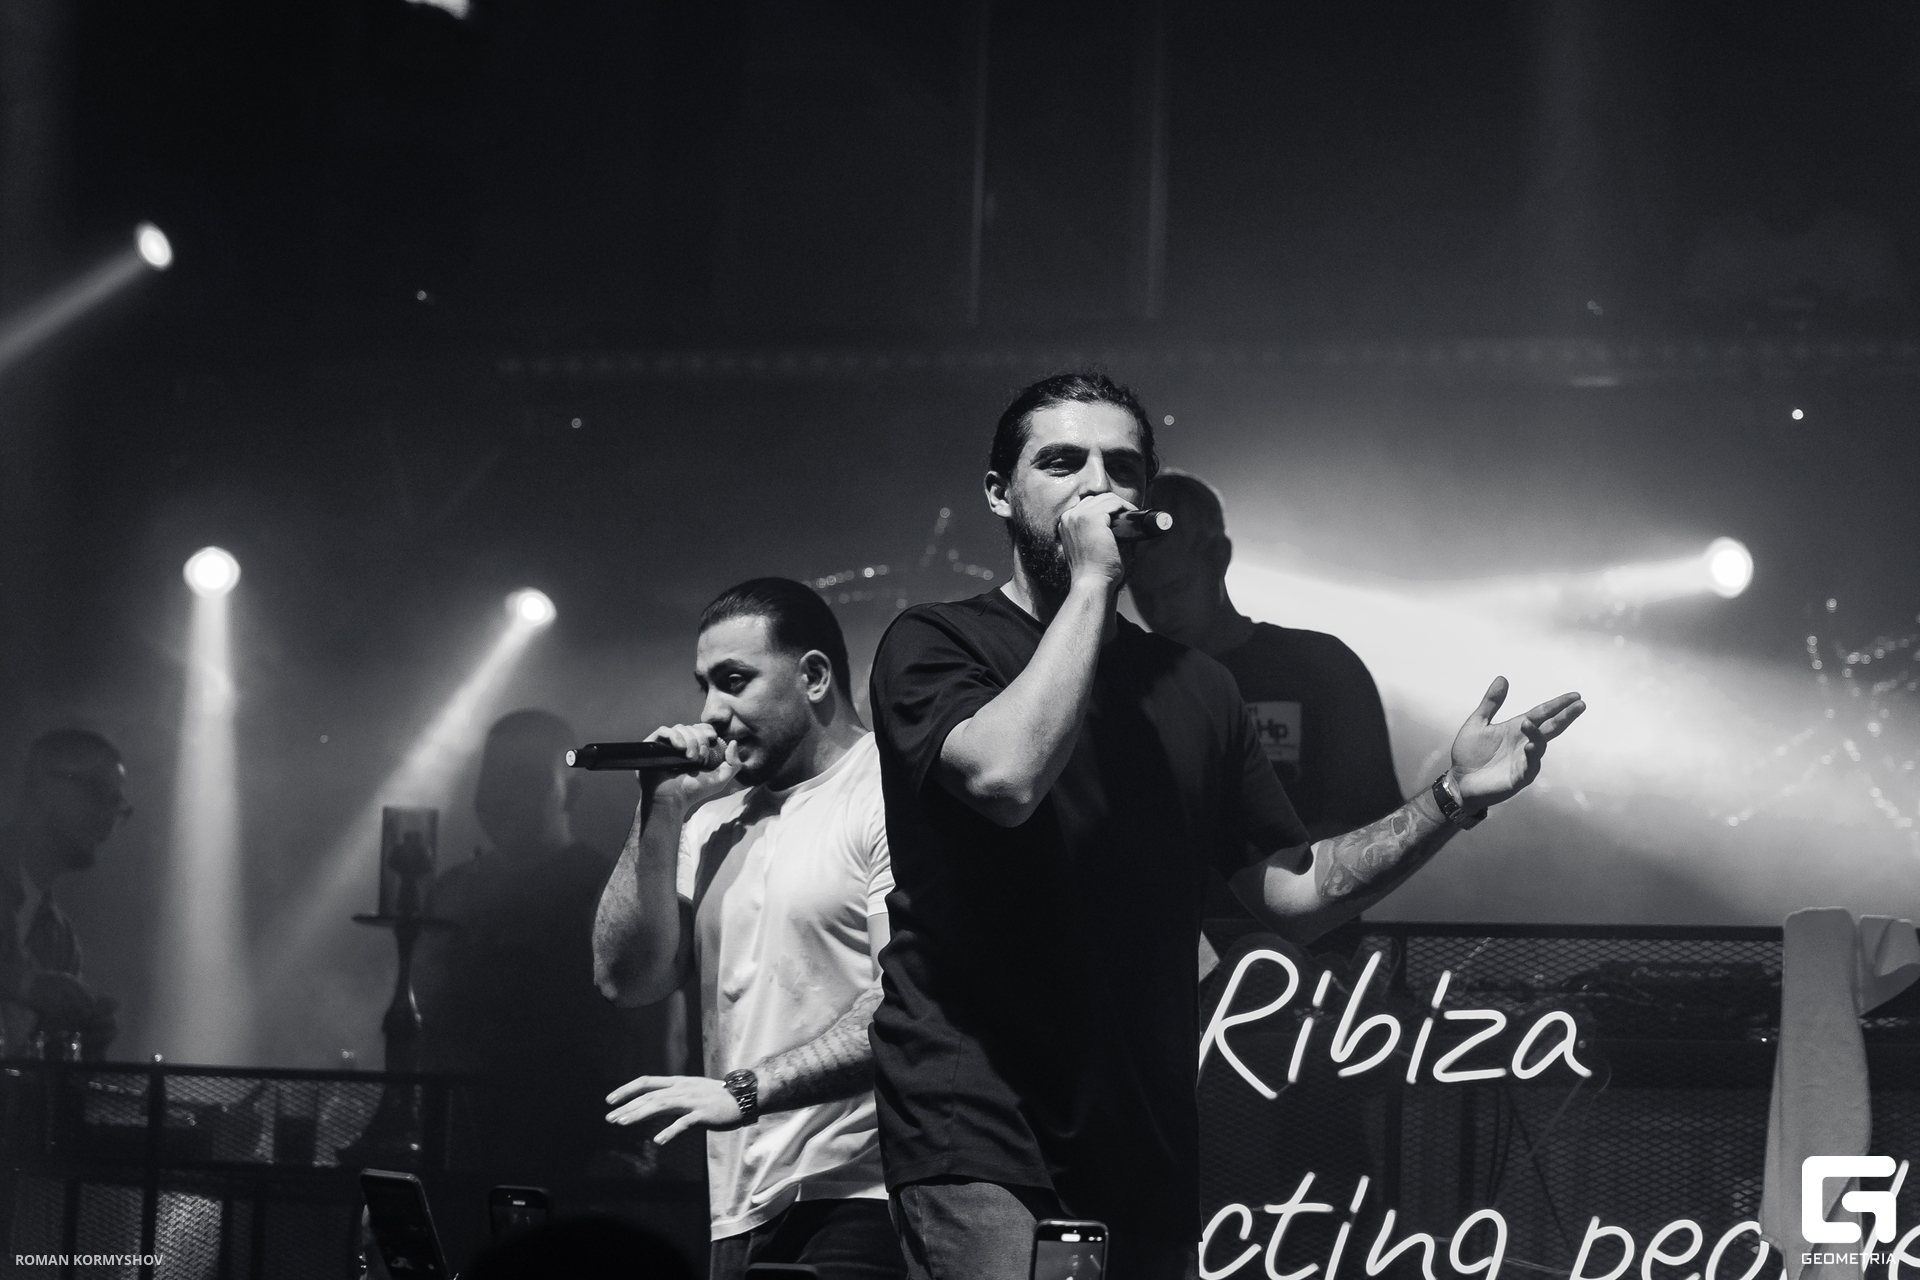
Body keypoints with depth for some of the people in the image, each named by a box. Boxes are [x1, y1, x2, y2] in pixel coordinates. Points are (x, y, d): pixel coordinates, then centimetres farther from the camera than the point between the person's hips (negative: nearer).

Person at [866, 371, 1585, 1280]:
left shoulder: (1191, 687, 15)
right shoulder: (934, 645, 0)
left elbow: (1294, 893, 15)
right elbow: (1006, 775, -22)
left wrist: (1450, 801, 2)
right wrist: (1091, 582, -13)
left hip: (1144, 1146, 6)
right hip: (976, 1139, -6)